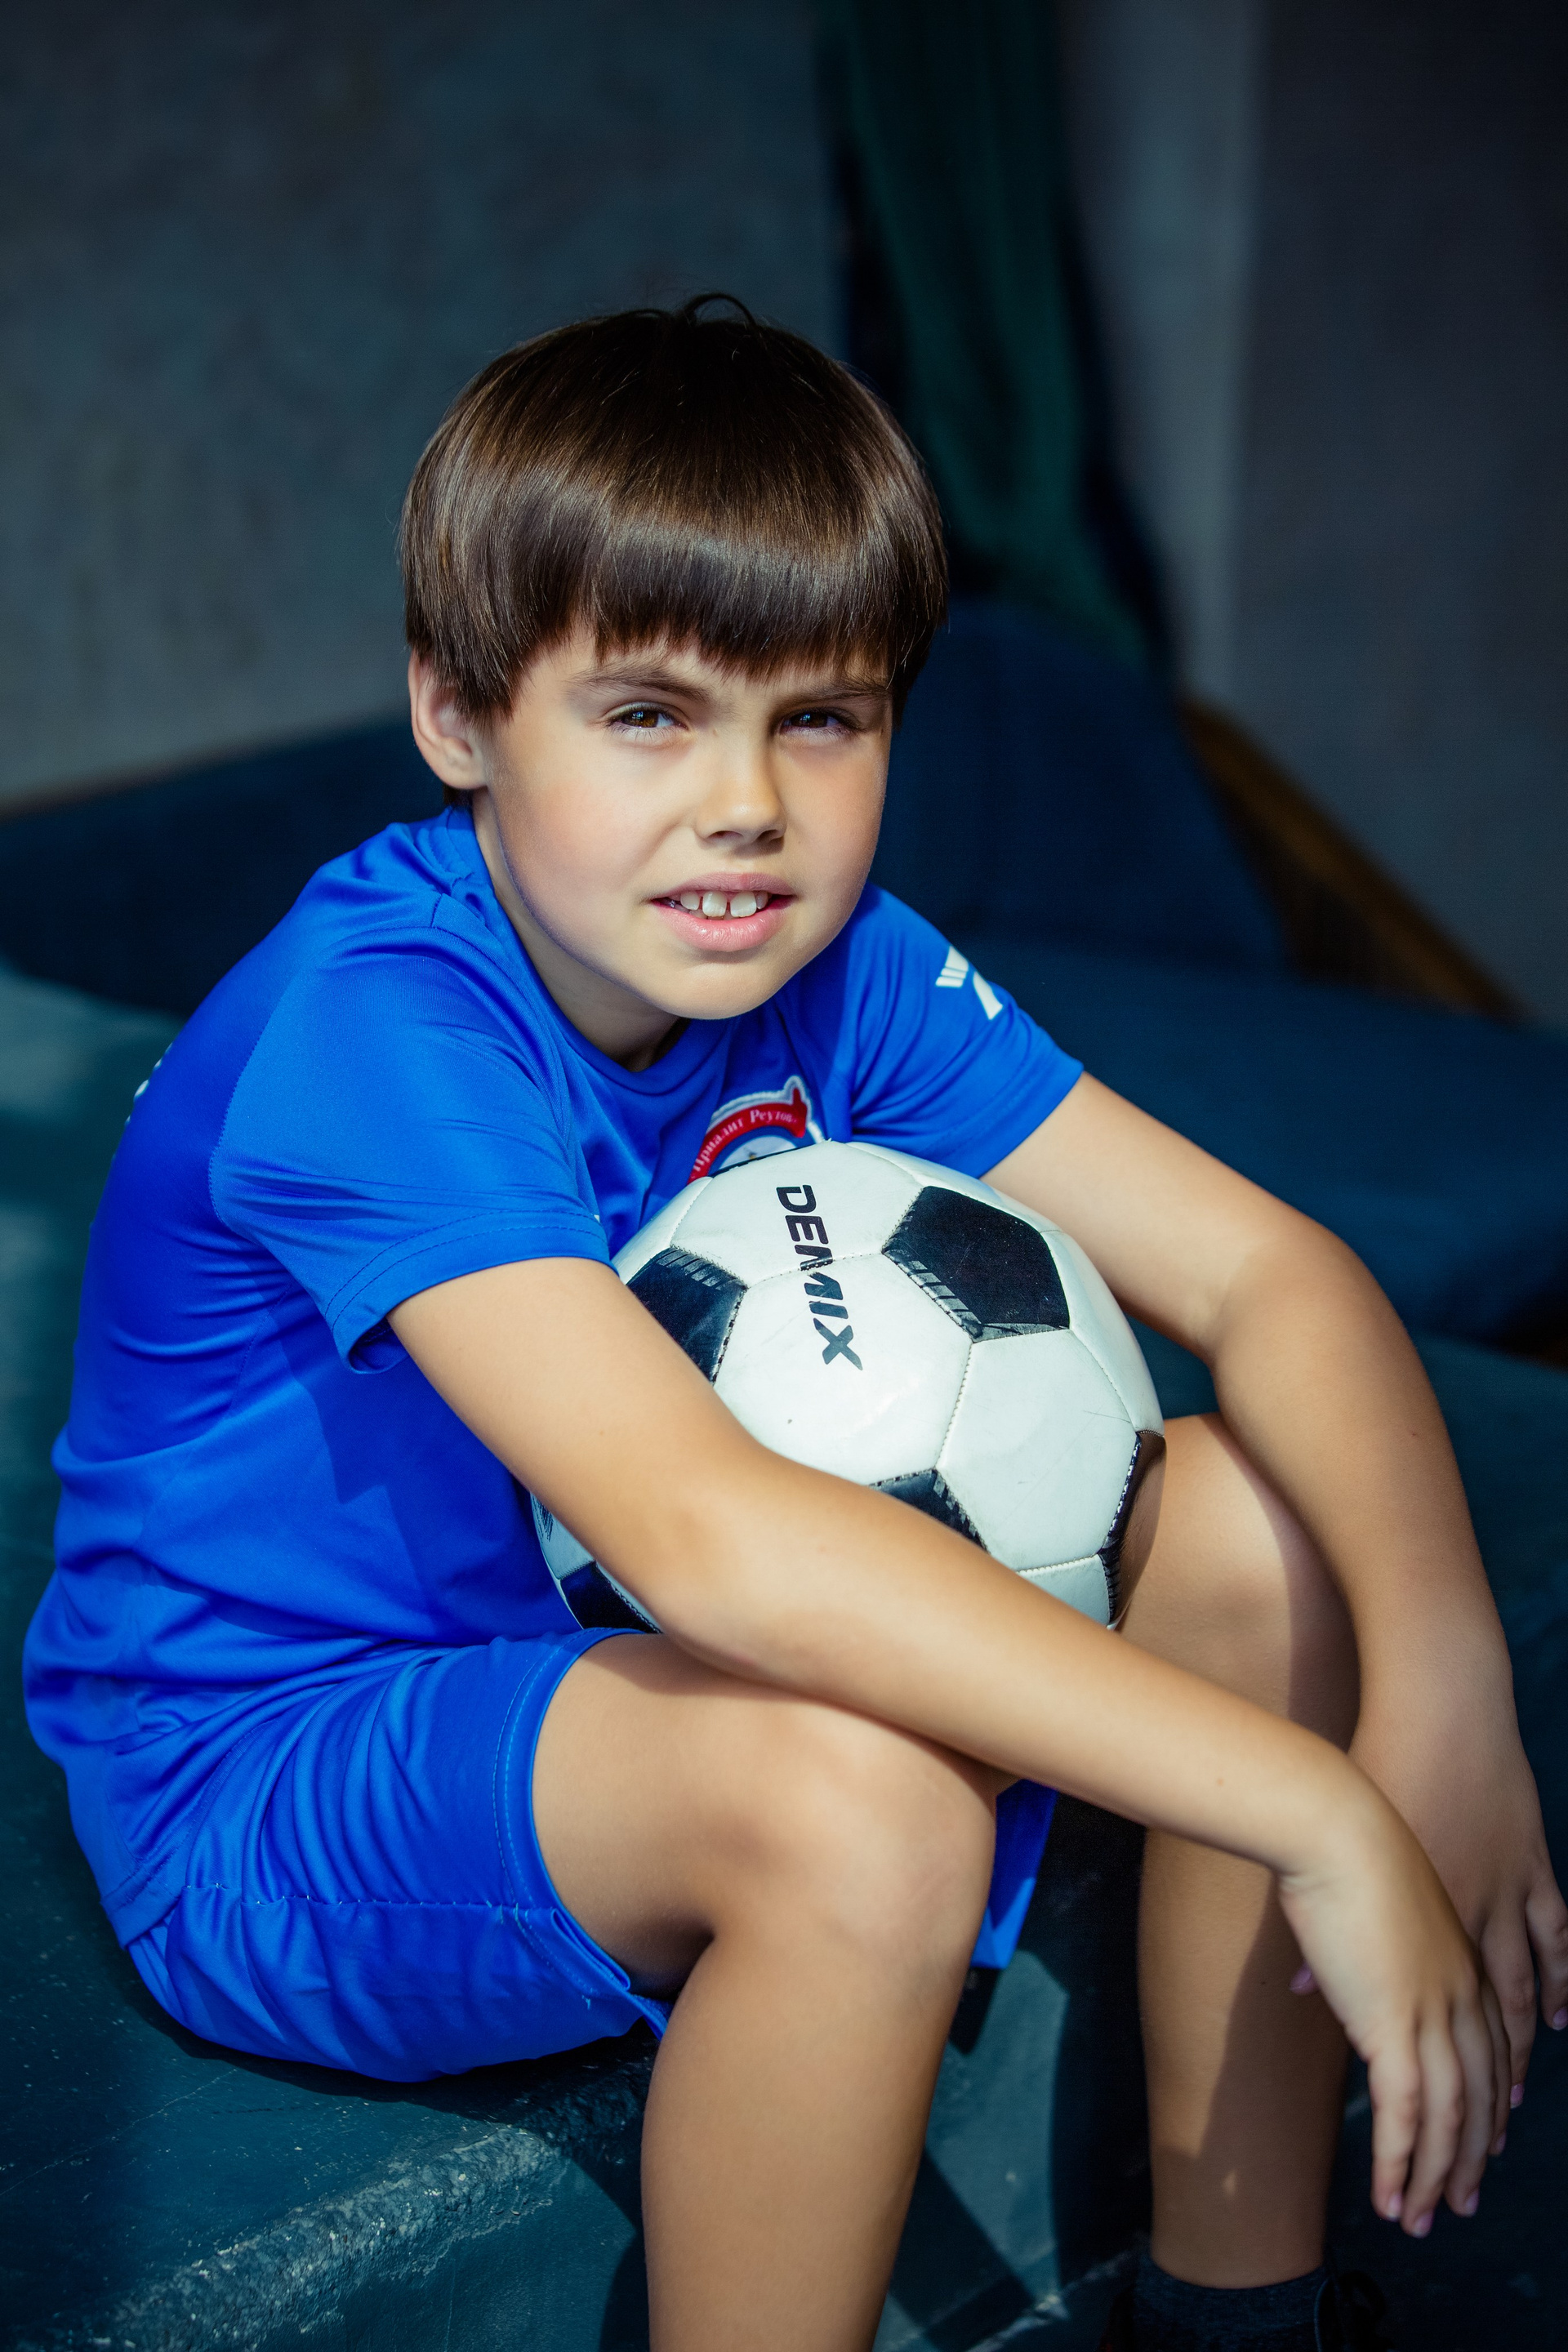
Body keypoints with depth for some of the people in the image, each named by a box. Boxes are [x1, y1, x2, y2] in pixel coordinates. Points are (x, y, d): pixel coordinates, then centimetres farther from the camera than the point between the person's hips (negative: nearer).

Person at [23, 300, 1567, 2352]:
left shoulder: (828, 967, -8)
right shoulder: (370, 1030, -30)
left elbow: (1263, 1270, -11)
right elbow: (708, 1533, -42)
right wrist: (1319, 1814, -41)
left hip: (632, 1670, 7)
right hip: (273, 1784, -7)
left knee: (1266, 1519, -8)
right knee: (851, 1789, -36)